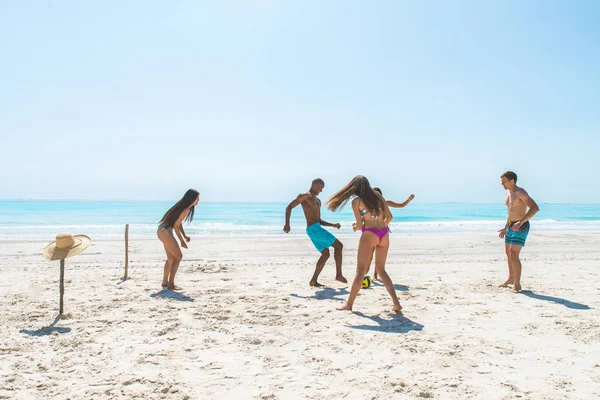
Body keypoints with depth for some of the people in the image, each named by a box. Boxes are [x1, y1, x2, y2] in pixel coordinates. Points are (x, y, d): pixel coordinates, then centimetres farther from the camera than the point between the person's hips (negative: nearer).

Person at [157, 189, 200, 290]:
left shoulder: (183, 206, 10)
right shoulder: (186, 210, -19)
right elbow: (176, 226, -19)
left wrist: (185, 236, 12)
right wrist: (182, 241, -11)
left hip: (162, 231, 10)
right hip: (165, 232, -10)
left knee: (171, 258, 19)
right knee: (178, 256, -5)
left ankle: (165, 282, 30)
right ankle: (171, 284, -3)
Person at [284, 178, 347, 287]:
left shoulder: (318, 200, 22)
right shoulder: (305, 196, -5)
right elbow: (289, 207, -10)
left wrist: (333, 225, 13)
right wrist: (287, 224, -20)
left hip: (316, 228, 9)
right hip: (313, 229, -9)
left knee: (325, 254, 10)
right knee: (339, 246, -4)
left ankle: (313, 281, 11)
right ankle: (339, 275, -2)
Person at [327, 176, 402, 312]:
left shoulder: (356, 201, 0)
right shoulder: (378, 196, 13)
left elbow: (360, 225, -2)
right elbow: (389, 216, 11)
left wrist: (354, 227, 19)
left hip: (369, 234, -5)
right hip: (384, 234, 5)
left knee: (360, 270, 3)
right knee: (381, 270, 15)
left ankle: (349, 304, 6)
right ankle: (396, 303, 8)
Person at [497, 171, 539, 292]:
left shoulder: (520, 192, -18)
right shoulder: (508, 193, 11)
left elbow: (535, 208, -28)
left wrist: (520, 222, -35)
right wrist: (505, 228, 21)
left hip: (521, 227, -9)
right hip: (511, 226, 9)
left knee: (514, 255, -14)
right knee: (508, 253, 18)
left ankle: (517, 284, -7)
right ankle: (511, 279, 35)